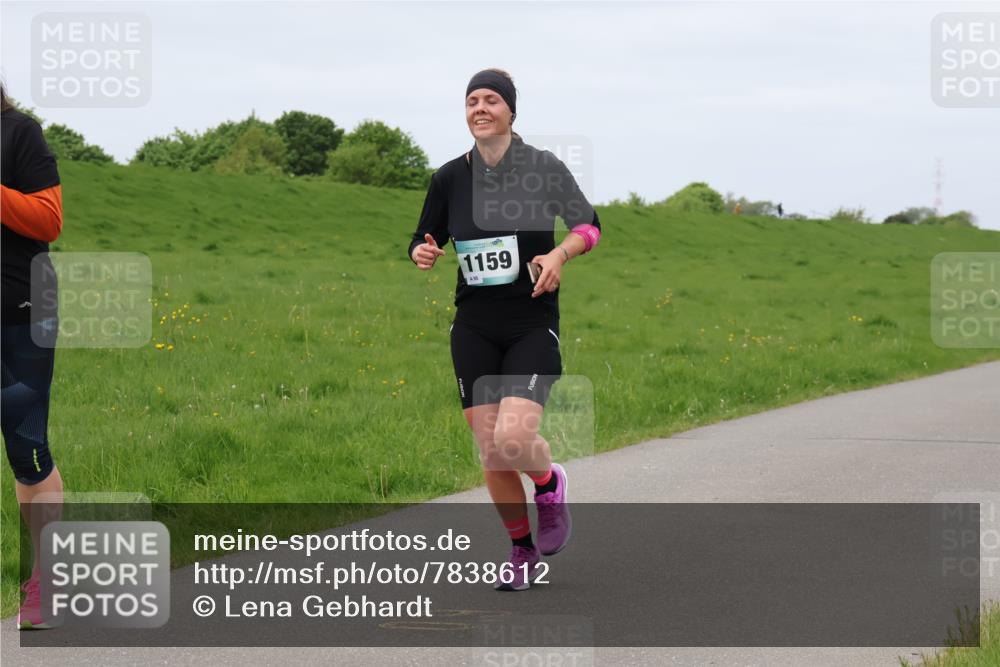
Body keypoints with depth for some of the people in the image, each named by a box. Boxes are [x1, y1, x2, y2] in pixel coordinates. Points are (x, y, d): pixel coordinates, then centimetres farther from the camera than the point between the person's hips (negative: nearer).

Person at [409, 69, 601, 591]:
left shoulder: (543, 167, -6)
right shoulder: (449, 177, 2)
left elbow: (589, 224, 1)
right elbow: (425, 240, 12)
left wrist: (560, 253, -19)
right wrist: (423, 254, -12)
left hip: (533, 327, -3)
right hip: (474, 331, 3)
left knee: (513, 439, -20)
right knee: (490, 453, 2)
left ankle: (550, 483, 15)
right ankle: (522, 549, 23)